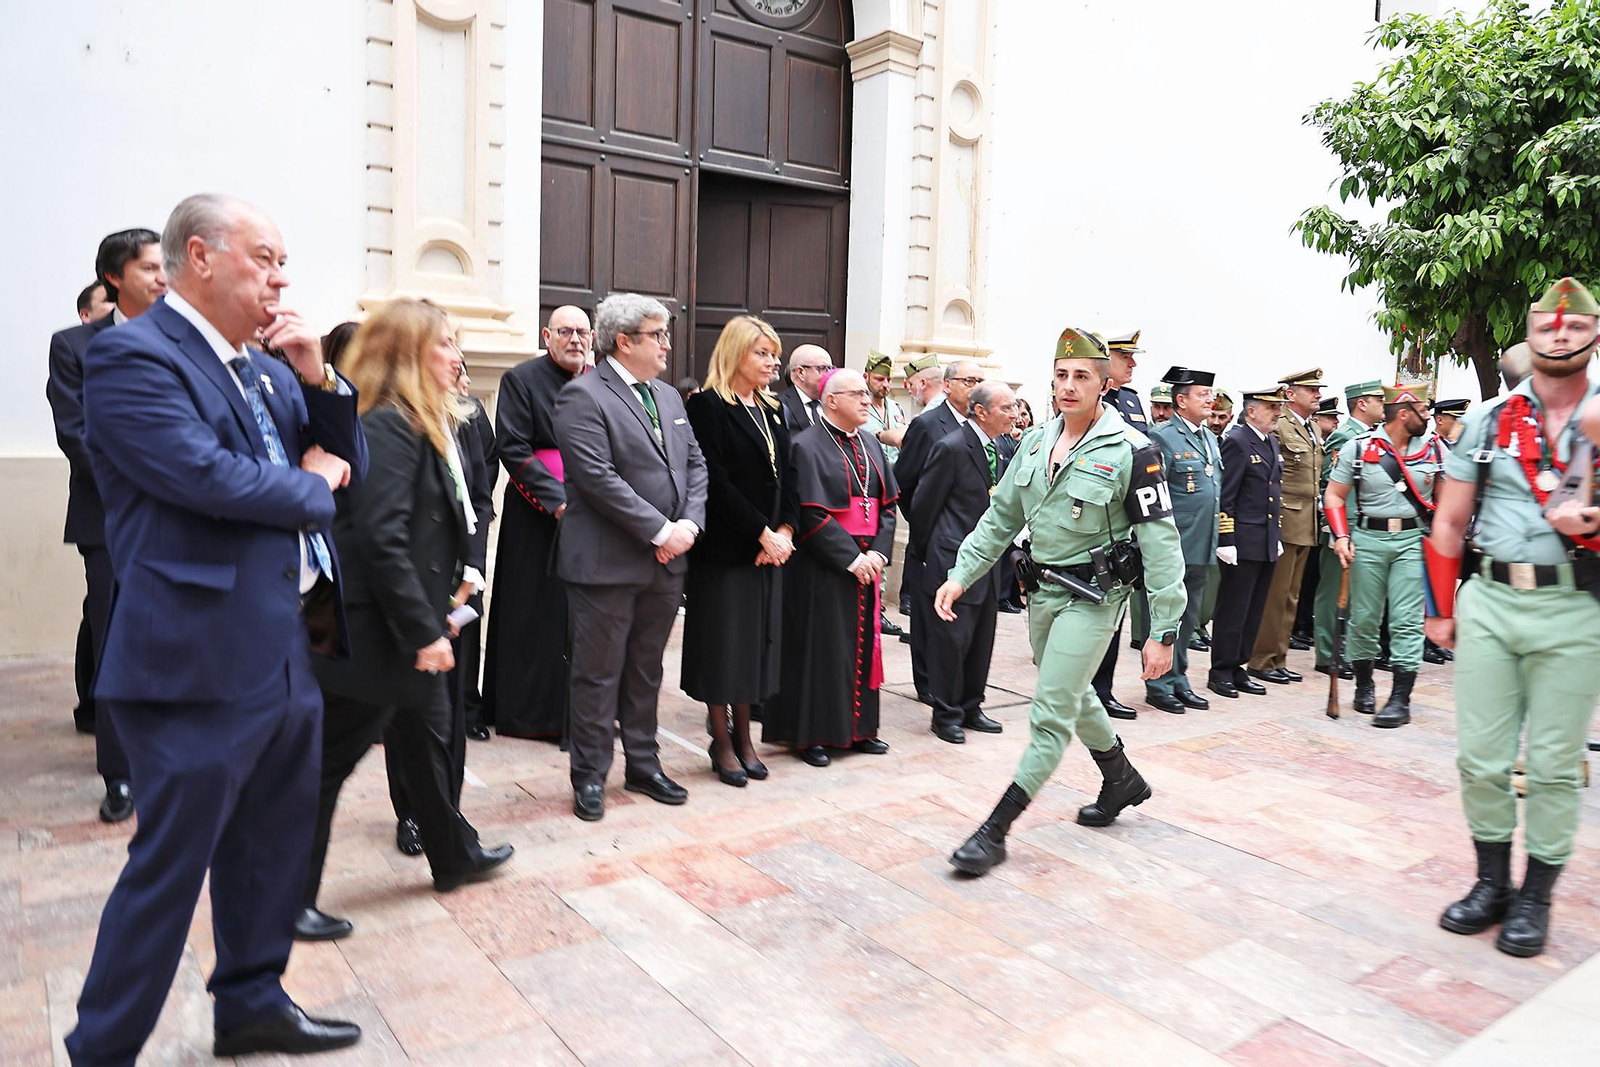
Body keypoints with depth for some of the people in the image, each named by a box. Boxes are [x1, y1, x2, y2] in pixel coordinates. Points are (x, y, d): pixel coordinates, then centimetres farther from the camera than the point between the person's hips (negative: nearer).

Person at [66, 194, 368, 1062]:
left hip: (286, 649, 9)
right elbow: (207, 476, -23)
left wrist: (319, 379, -1)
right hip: (202, 658, -8)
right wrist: (312, 487, -6)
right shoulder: (131, 355, -11)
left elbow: (348, 466, 14)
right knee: (169, 866, 3)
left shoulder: (268, 370, 14)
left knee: (273, 845, 19)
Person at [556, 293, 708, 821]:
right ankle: (590, 776, 19)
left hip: (667, 560, 7)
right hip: (607, 562, -7)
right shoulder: (583, 396, -10)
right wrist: (660, 530, -18)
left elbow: (695, 464, 13)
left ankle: (643, 766, 30)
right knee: (598, 674, 4)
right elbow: (599, 478, -19)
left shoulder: (669, 397, 15)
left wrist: (689, 524, -4)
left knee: (647, 671, 17)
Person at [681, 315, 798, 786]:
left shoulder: (772, 411, 13)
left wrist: (785, 529, -5)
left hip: (769, 547, 7)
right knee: (722, 638, 2)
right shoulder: (707, 407, -9)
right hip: (724, 548, -7)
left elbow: (786, 477, 11)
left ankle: (743, 736, 23)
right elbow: (715, 482, -16)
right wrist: (762, 532, -15)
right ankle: (722, 742, 15)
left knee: (754, 638, 11)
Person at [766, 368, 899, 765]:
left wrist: (877, 552, -4)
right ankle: (810, 734, 12)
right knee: (820, 646, 0)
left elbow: (887, 504, 10)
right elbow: (812, 515, -17)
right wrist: (851, 558, -17)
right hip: (823, 567, -7)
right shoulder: (807, 446, -10)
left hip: (866, 564, 7)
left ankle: (857, 728, 25)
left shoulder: (870, 444, 12)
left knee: (862, 643, 12)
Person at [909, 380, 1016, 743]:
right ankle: (946, 715, 14)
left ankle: (971, 708, 28)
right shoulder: (952, 447, -15)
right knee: (952, 640, 0)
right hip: (954, 562, -8)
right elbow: (924, 505, -10)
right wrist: (927, 552, 0)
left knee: (981, 641, 14)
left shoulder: (997, 447, 9)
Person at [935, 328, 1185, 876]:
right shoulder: (1036, 443, 5)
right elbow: (1000, 517, 11)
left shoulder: (1132, 451, -15)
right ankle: (1123, 780, 47)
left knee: (1050, 714, -6)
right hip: (1042, 589, 7)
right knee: (1074, 697, 23)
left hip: (1093, 594, -7)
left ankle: (995, 830, 2)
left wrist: (1163, 631, -17)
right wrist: (960, 575, 2)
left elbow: (1161, 542, -15)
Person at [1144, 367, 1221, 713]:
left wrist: (1219, 539, 18)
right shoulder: (1162, 437, -11)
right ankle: (1159, 686, 11)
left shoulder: (1211, 438, 15)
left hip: (1203, 547, 8)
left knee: (1188, 617, 15)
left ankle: (1178, 681, 26)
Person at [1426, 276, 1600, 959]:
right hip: (1488, 602, 2)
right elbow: (1449, 524, 9)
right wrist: (1440, 610, 7)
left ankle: (1535, 897, 21)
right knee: (1480, 756, 7)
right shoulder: (1486, 421, 7)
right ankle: (1491, 883, 24)